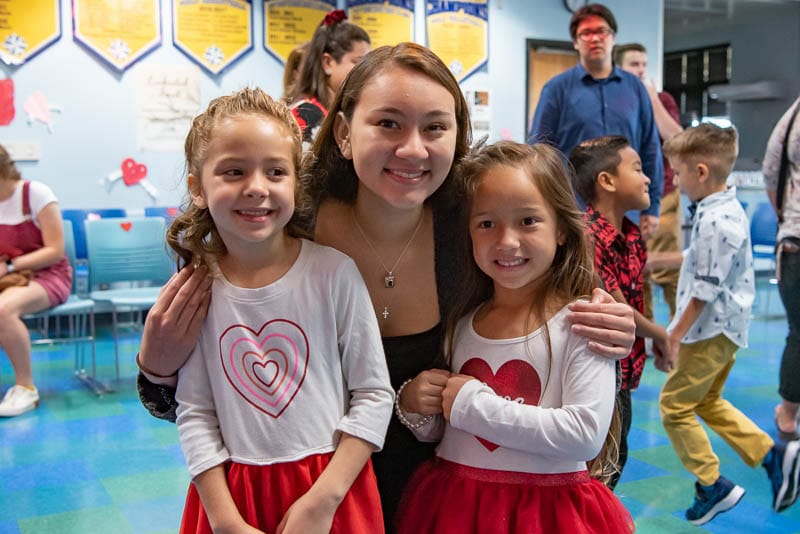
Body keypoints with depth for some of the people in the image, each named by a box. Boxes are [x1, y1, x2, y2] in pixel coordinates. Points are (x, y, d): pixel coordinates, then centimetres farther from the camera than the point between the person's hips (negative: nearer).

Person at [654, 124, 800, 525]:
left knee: (674, 406, 3)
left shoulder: (715, 221, -24)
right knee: (706, 400, 22)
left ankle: (713, 487, 13)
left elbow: (704, 290, -22)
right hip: (726, 327, 10)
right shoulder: (729, 209, 7)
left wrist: (676, 335, -15)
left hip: (711, 331, -10)